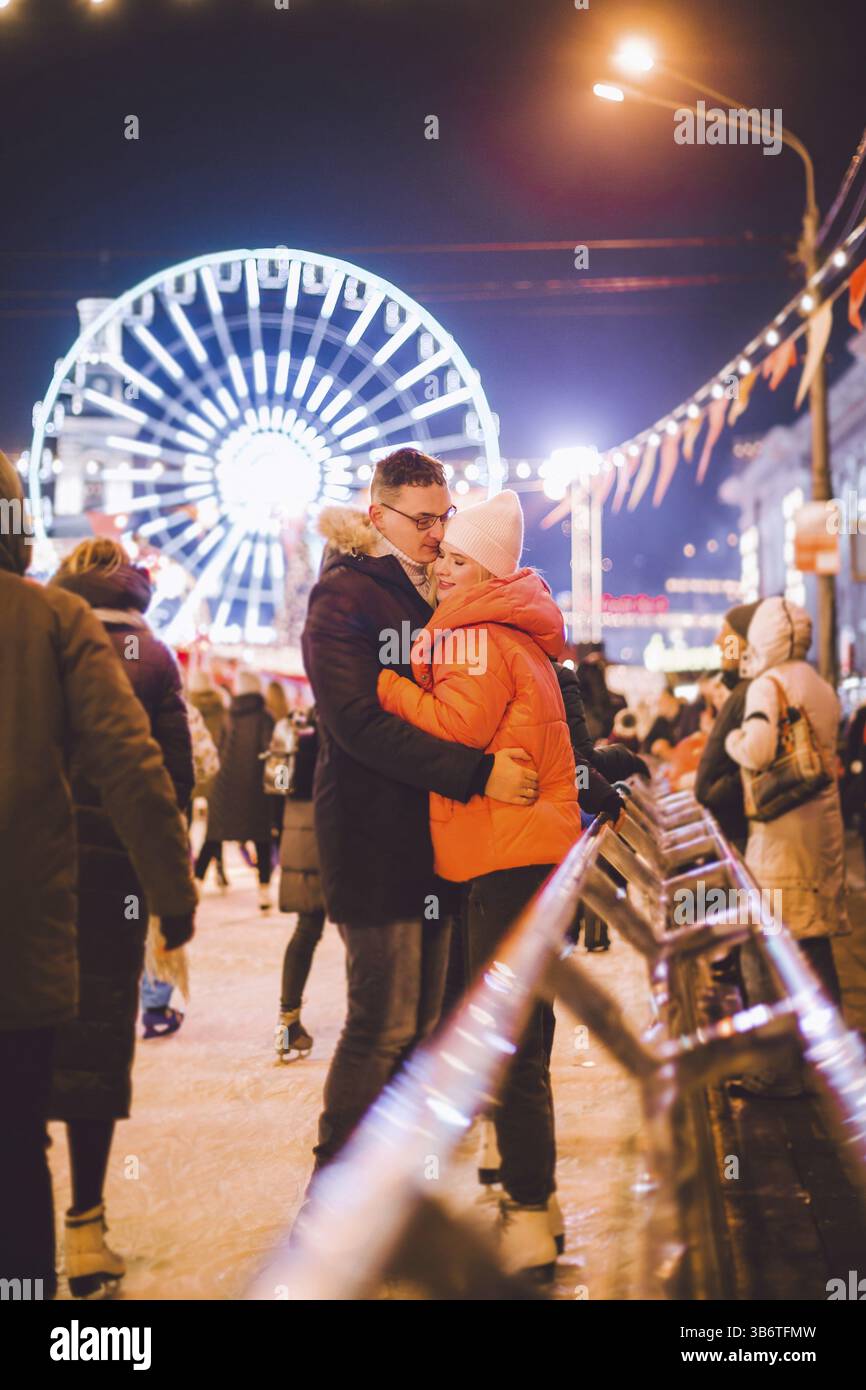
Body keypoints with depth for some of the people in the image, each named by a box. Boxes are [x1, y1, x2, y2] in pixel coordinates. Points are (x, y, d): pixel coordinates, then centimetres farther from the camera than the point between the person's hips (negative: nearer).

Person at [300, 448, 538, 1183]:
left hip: (433, 836, 8)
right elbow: (361, 722, -21)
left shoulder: (431, 592, 18)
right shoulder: (345, 596, -8)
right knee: (383, 1025, -7)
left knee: (421, 1023, 10)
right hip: (374, 838, -8)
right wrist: (478, 771, -26)